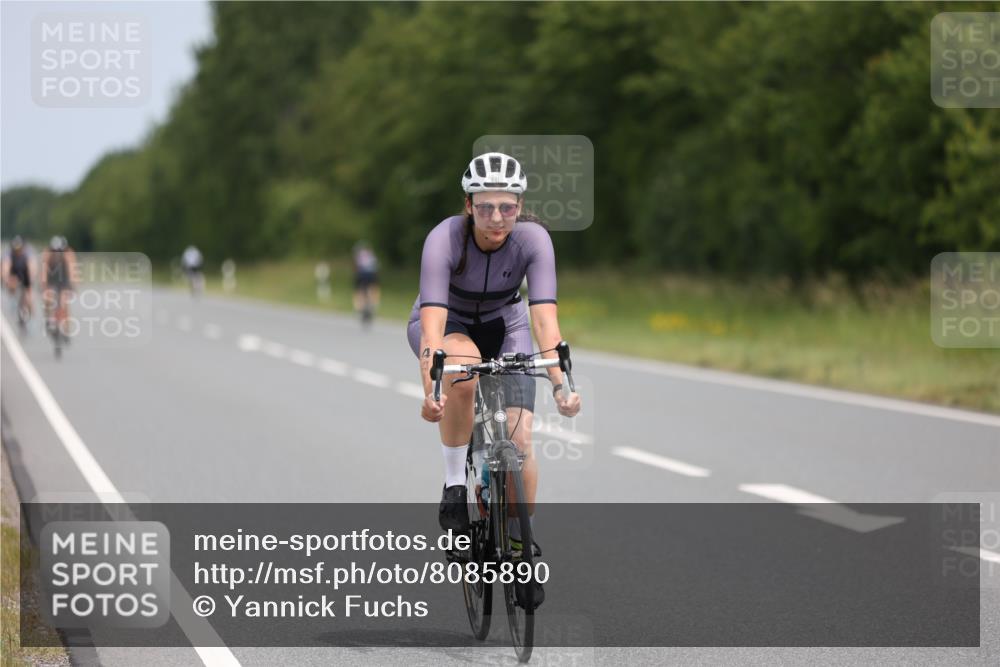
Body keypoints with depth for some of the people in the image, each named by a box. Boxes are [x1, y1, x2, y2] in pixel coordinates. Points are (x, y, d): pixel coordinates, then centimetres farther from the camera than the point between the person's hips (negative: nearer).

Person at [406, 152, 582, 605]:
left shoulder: (533, 239, -27)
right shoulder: (445, 239, -33)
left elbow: (544, 317, -34)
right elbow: (432, 322, -41)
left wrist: (560, 384, -47)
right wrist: (430, 391, -54)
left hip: (504, 325, 2)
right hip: (447, 325, -2)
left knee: (519, 440, -14)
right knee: (463, 367, -38)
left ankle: (521, 544, 8)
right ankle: (454, 483, -20)